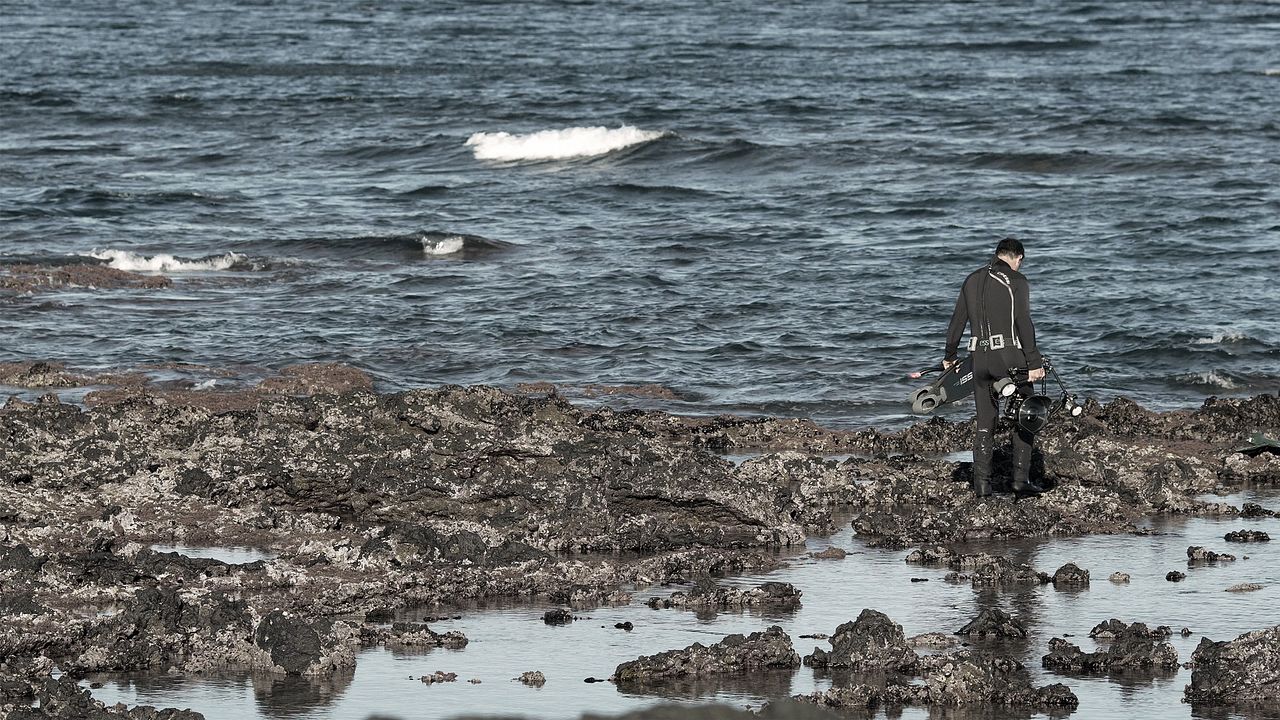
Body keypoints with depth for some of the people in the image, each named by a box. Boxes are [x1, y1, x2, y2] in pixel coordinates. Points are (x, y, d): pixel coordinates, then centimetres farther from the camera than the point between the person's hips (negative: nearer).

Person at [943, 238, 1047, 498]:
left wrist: (949, 356, 26)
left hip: (980, 359, 5)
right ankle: (1021, 479, -1)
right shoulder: (1016, 280, -5)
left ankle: (982, 483, 5)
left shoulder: (973, 280, 12)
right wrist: (1034, 362, -15)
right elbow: (1023, 323, -13)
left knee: (984, 424, 10)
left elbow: (957, 321, 16)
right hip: (1011, 358, -5)